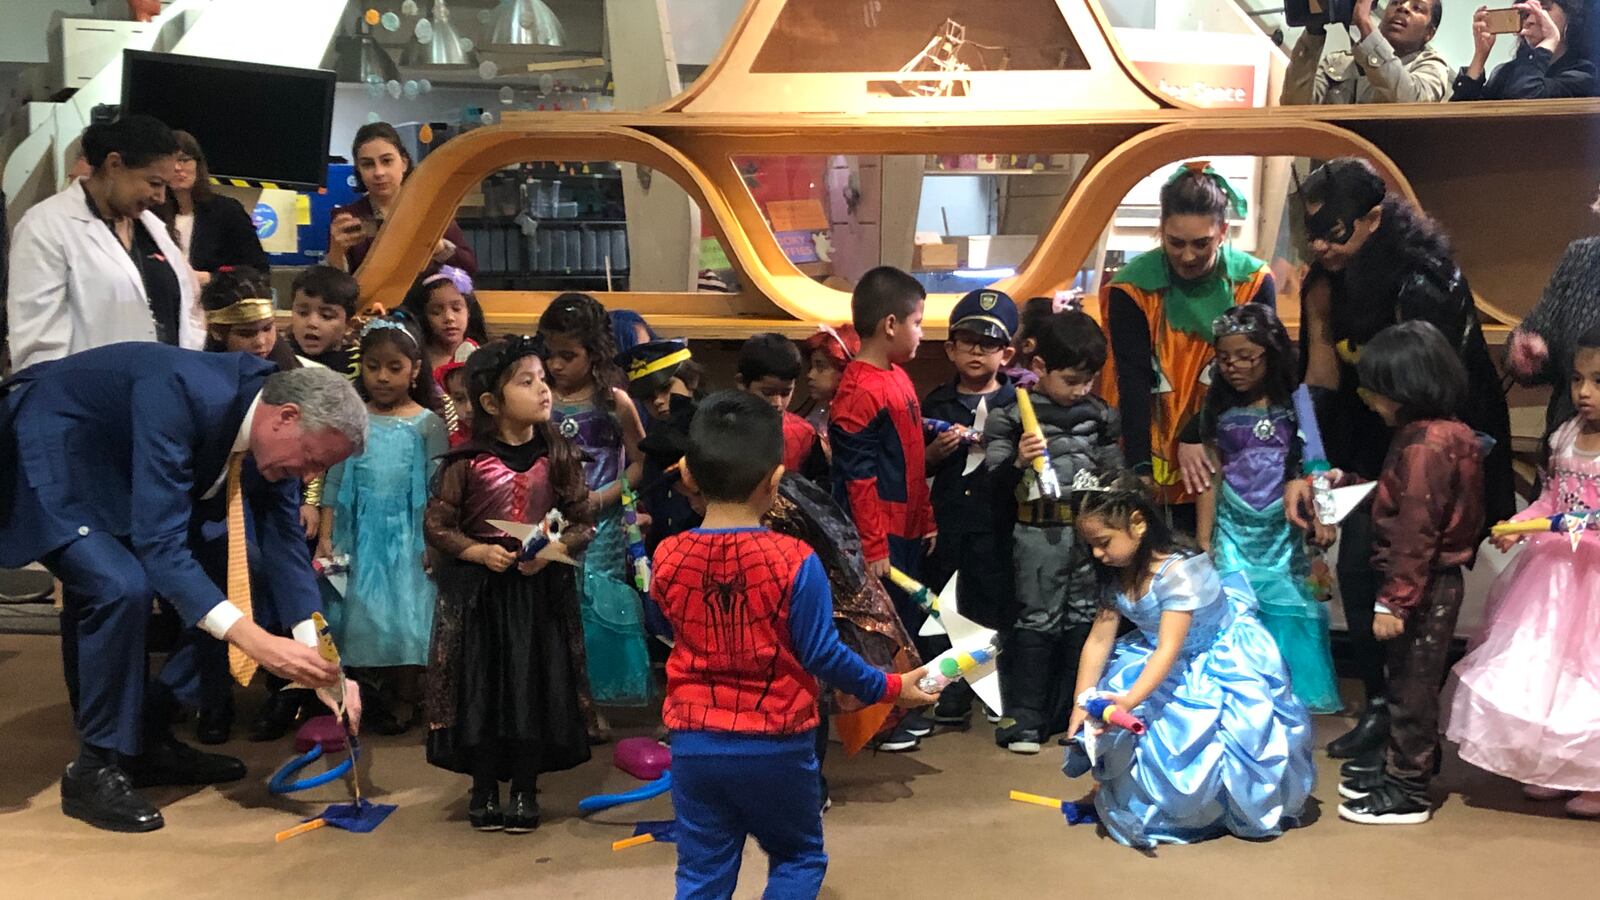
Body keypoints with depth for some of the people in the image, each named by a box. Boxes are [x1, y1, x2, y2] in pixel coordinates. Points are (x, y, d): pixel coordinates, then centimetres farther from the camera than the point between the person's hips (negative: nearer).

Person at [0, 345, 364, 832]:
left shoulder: (274, 435, -12)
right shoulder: (180, 394, -37)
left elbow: (285, 544, -7)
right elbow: (159, 542, -40)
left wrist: (320, 662, -17)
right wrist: (255, 641, -47)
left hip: (118, 482, 9)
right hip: (47, 470, -8)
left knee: (237, 579, 2)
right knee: (122, 587, -30)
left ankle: (147, 739, 14)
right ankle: (94, 770, -10)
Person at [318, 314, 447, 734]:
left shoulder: (427, 425, -3)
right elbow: (335, 482, 6)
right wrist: (325, 536, 0)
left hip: (407, 537, -2)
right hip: (358, 535, 2)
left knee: (404, 614, -2)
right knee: (360, 611, 5)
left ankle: (402, 697, 12)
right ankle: (370, 695, 20)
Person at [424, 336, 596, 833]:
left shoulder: (558, 456, -1)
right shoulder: (467, 461, -7)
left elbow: (581, 523, 3)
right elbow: (437, 525, -2)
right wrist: (479, 551, -16)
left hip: (542, 588, 1)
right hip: (479, 588, -1)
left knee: (536, 683, 4)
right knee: (481, 684, 4)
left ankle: (525, 790, 20)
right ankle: (483, 789, 21)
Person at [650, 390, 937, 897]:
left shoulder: (668, 558, -5)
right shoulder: (794, 562, -17)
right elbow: (823, 655, -12)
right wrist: (890, 688, 2)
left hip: (694, 743, 3)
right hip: (774, 745, -3)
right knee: (799, 857, 18)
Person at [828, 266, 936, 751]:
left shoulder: (899, 378, 10)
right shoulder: (859, 392, -19)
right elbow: (858, 479, -19)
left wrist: (926, 520, 17)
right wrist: (873, 546, -19)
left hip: (906, 528, 9)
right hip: (880, 535, -9)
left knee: (907, 619, 17)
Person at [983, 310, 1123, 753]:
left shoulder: (1098, 414, 7)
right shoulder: (1012, 415, -6)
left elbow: (1114, 474, 17)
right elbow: (996, 486, -8)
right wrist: (1019, 462, -26)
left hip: (1090, 530, 4)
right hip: (1038, 533, -4)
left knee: (1083, 620, 10)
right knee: (1038, 620, 1)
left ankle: (1073, 712, 21)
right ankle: (1025, 718, 7)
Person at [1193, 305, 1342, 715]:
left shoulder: (1294, 406, -1)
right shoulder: (1220, 410, 4)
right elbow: (1210, 477, 7)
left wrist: (1321, 519, -8)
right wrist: (1203, 538, 6)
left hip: (1283, 528, -1)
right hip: (1234, 528, 1)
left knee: (1287, 614, 1)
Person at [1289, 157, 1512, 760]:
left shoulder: (1422, 284, -26)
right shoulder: (1326, 283, -6)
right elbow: (1319, 383, -3)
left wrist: (1361, 478, -20)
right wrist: (1303, 472, -10)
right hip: (1377, 444, 6)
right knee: (1356, 567, 1)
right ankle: (1377, 705, 14)